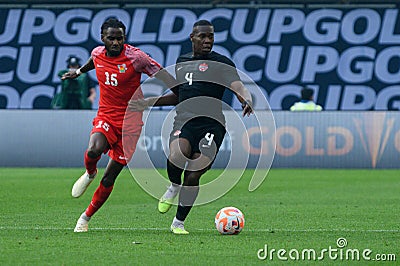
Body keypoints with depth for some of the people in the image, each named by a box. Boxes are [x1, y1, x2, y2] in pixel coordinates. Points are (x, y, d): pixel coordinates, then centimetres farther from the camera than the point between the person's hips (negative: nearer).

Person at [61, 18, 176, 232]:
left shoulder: (135, 57, -13)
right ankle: (89, 174, 4)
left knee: (109, 178, 1)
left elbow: (162, 75, -11)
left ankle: (86, 218, 19)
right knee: (93, 150, -32)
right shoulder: (97, 53, 2)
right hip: (105, 118, 2)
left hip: (130, 124, -2)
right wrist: (79, 71, 45)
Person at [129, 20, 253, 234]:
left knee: (193, 177, -9)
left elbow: (239, 88, -12)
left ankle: (178, 223, 9)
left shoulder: (222, 63, 3)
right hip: (184, 120, 3)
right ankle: (174, 187, 3)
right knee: (176, 156, -30)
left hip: (211, 124, -3)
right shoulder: (182, 62, 20)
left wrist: (246, 100, -34)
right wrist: (148, 103, 26)